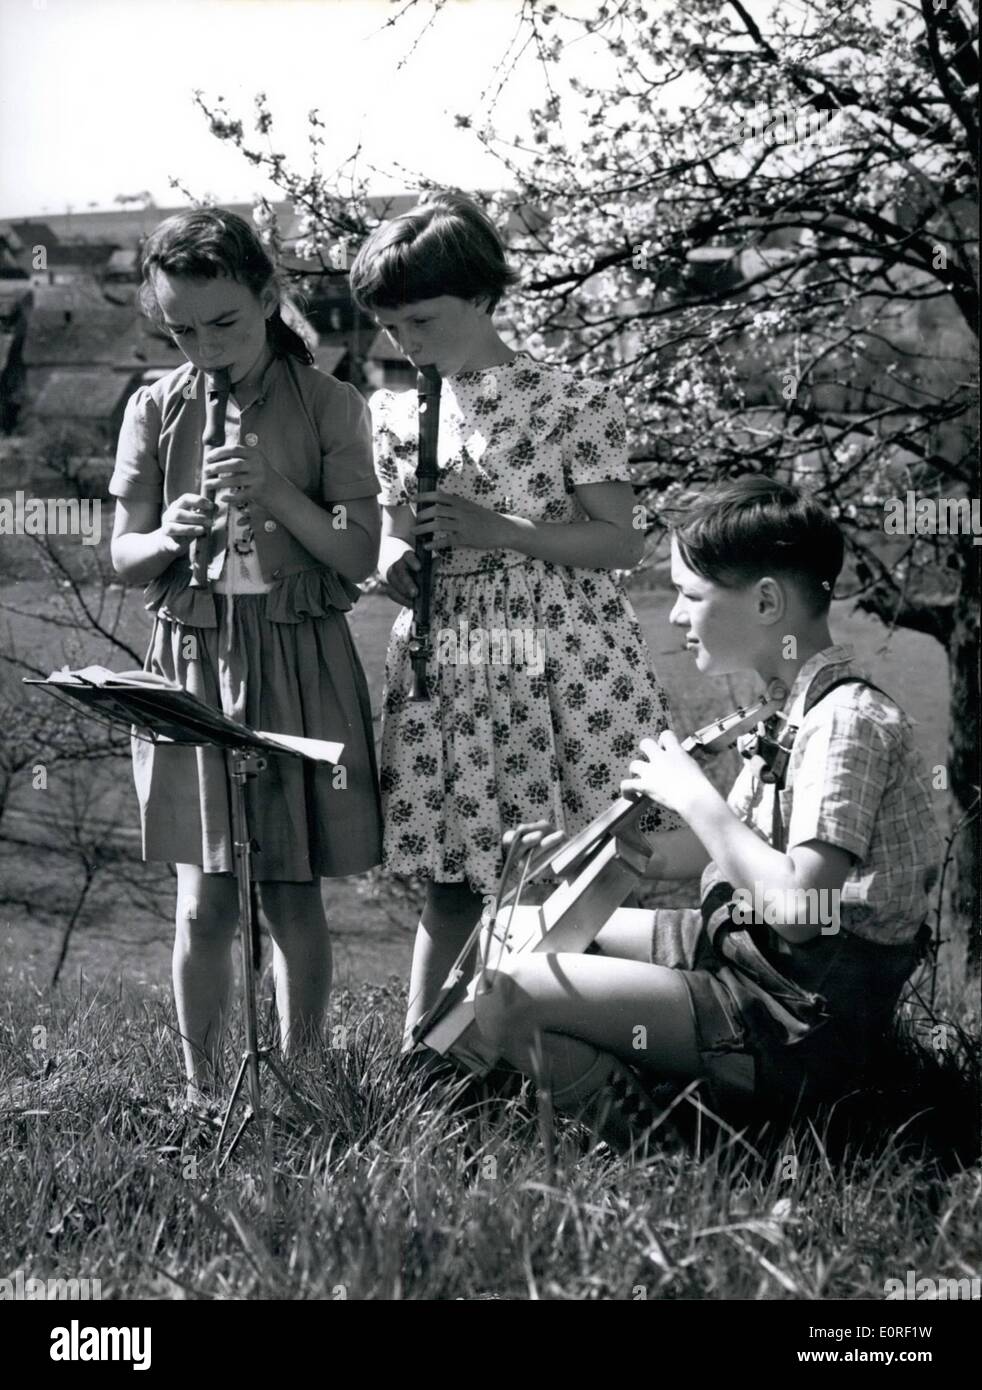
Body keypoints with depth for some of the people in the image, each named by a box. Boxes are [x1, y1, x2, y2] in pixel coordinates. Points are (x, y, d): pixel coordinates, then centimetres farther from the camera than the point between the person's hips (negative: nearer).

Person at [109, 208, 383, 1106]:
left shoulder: (328, 406, -2)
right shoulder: (156, 410, 4)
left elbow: (361, 557, -5)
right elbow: (122, 558, 6)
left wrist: (277, 494, -19)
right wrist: (168, 538, -16)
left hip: (301, 666, -1)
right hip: (192, 662, 1)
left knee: (293, 895, 5)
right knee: (205, 904, 0)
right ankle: (202, 1090, 12)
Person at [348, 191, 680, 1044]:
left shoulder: (574, 404, -5)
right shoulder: (396, 414, 10)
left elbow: (621, 542, -7)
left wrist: (499, 531, -17)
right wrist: (396, 559, -5)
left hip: (564, 660, -4)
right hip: (445, 665, 4)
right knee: (451, 881, 8)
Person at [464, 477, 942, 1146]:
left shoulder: (849, 720, -20)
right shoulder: (799, 711, 12)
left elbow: (797, 905, -30)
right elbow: (713, 849, 19)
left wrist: (694, 796, -20)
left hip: (800, 1025, -11)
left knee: (507, 999, -20)